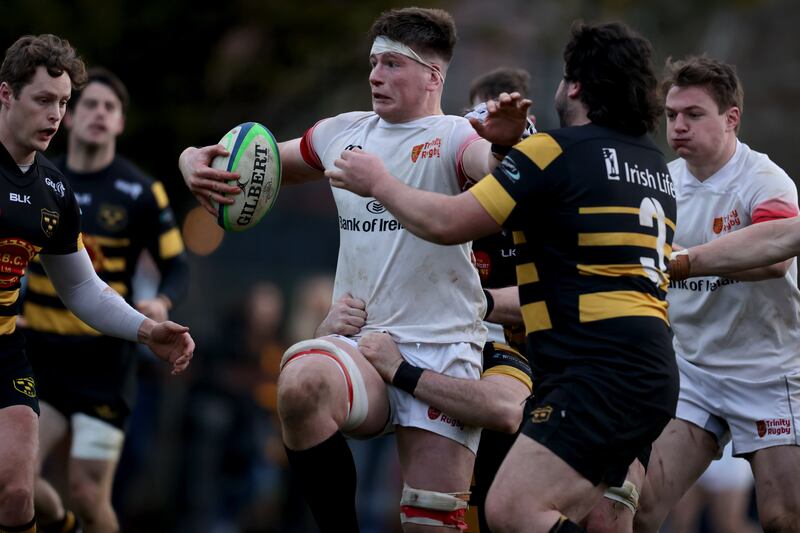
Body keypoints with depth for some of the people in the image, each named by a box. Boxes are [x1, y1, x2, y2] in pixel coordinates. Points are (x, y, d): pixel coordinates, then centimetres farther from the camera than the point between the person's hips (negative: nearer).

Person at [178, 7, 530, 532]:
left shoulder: (450, 137, -2)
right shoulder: (344, 133, 15)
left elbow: (495, 169, -24)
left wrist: (506, 144, -49)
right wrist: (199, 164, 3)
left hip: (441, 351, -3)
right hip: (361, 343, 3)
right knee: (301, 381, -33)